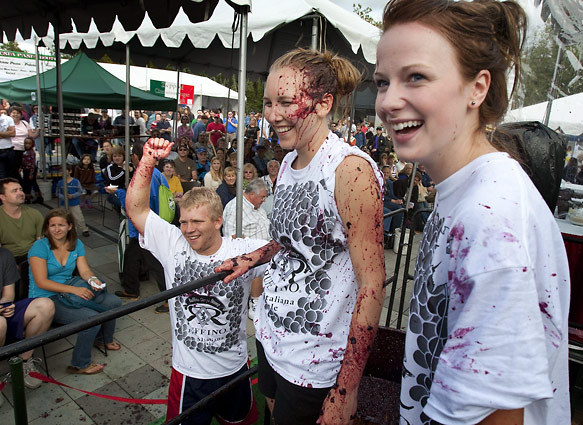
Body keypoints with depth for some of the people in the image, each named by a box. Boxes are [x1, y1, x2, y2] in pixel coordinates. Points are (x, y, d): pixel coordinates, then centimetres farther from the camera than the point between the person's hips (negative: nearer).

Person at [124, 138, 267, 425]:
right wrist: (149, 160, -21)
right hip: (189, 371, 0)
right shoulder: (173, 245, -11)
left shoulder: (243, 251, -15)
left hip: (235, 368, 1)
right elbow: (135, 209, -13)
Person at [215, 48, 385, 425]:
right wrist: (252, 258, 4)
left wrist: (346, 392, -20)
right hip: (271, 335, 8)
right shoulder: (289, 162, 3)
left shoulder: (351, 170, -22)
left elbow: (372, 284, -22)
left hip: (316, 359, -7)